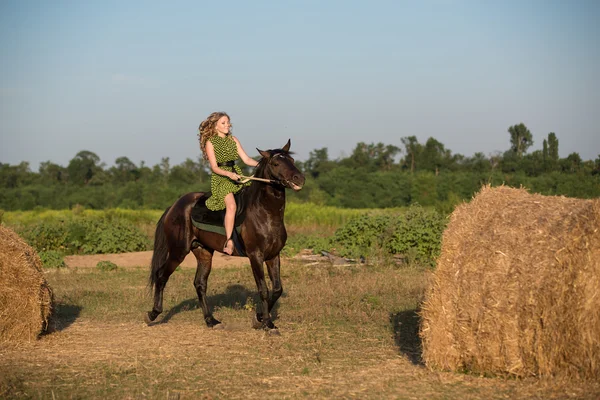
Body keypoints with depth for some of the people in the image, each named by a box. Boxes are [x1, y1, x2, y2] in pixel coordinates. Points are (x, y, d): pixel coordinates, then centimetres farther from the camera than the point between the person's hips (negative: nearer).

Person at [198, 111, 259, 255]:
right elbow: (214, 167, -10)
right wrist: (228, 174, -26)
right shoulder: (210, 143, -3)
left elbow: (246, 159, 8)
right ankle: (229, 242, -31)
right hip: (220, 179, -7)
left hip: (237, 176, 7)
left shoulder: (233, 140, 12)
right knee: (231, 205, -28)